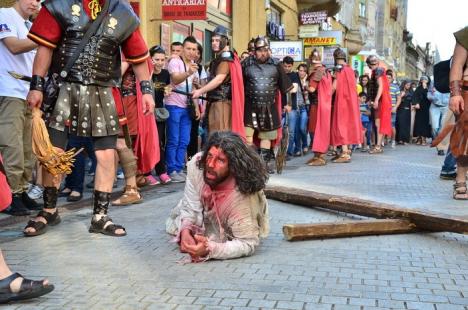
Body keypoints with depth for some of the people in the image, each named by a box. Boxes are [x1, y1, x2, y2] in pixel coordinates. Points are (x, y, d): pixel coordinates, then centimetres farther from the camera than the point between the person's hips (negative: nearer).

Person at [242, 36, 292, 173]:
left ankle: (264, 162, 20)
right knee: (247, 135, -10)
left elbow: (285, 86, 10)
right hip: (251, 106, -2)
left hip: (270, 107, 3)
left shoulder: (276, 64, 5)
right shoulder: (246, 64, 0)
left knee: (266, 135, 10)